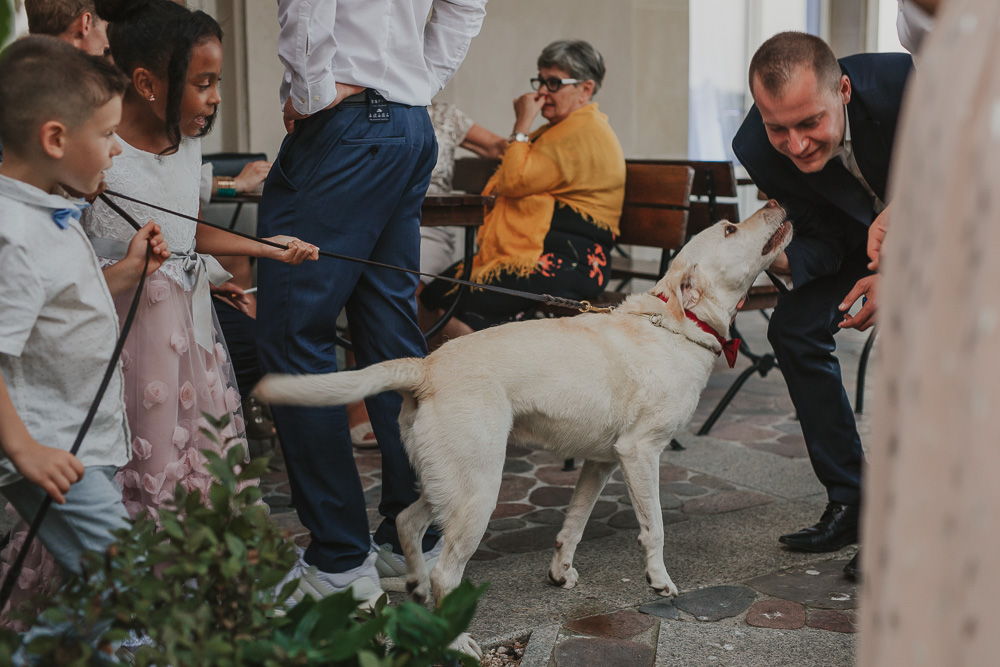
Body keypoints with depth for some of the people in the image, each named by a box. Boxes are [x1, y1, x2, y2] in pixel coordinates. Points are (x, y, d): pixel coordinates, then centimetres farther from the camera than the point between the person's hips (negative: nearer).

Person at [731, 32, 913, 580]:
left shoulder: (901, 82, -39)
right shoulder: (757, 149, -28)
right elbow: (823, 237, -17)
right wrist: (783, 261, -40)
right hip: (863, 230, 4)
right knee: (794, 327, -4)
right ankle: (850, 500, 8)